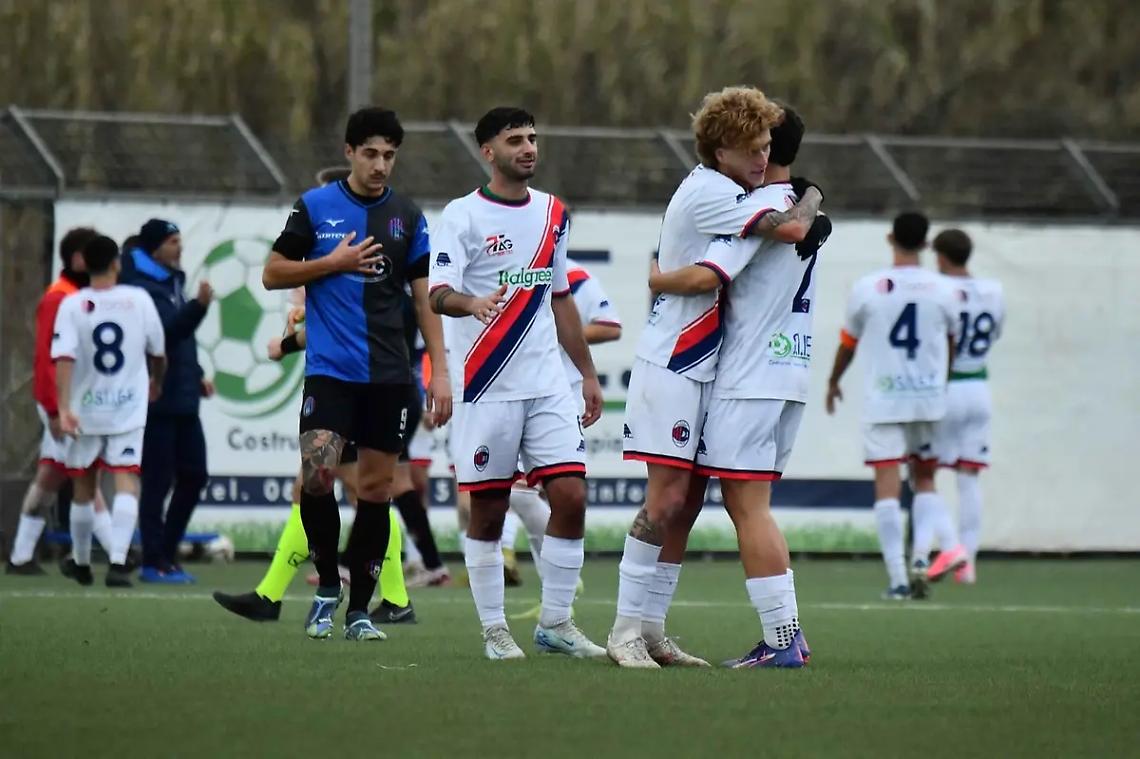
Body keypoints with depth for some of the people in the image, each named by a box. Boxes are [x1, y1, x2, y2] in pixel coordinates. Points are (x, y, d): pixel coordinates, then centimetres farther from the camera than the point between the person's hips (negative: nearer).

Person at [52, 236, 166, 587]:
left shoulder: (72, 305, -6)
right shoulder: (139, 300, -3)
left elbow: (64, 358, -17)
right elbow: (158, 353, 9)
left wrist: (63, 409, -20)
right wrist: (156, 382, 30)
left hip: (85, 411, 1)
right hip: (128, 409, -1)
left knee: (83, 489, 16)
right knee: (126, 485, -6)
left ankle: (81, 565, 31)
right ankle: (118, 562, -23)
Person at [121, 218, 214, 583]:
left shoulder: (172, 282, 16)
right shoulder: (142, 288, -13)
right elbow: (167, 332, -24)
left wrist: (197, 375, 17)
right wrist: (198, 306, -35)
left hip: (182, 399, 9)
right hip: (157, 400, -9)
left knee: (193, 475, 11)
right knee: (158, 481, -5)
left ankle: (167, 554, 19)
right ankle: (154, 563, 1)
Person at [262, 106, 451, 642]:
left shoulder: (408, 217, 9)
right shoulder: (315, 207, 2)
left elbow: (424, 298, 12)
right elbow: (272, 274, 5)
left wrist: (439, 372, 6)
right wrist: (334, 262, -9)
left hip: (389, 375, 3)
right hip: (330, 369, -2)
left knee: (376, 487, 2)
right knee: (317, 472, -18)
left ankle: (359, 609, 11)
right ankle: (327, 586, 2)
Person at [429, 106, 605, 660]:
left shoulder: (553, 214, 14)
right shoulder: (463, 216, -4)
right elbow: (437, 294, -15)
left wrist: (588, 373, 21)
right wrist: (472, 303, -37)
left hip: (547, 386, 5)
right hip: (485, 387, -5)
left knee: (570, 495, -5)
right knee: (488, 511, 0)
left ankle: (556, 622, 5)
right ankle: (493, 629, 10)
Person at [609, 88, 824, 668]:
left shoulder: (733, 195, 14)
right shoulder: (706, 192, -16)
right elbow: (791, 228, -22)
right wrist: (811, 197, -1)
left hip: (703, 372, 9)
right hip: (670, 367, -9)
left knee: (689, 502, 7)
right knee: (667, 498, -12)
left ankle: (649, 629, 11)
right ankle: (625, 628, -9)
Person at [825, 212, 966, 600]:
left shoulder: (867, 288, -4)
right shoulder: (942, 291, 1)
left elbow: (847, 344, 9)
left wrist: (833, 382, 27)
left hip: (882, 399, -2)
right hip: (929, 397, 2)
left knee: (887, 484, -2)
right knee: (925, 480, 15)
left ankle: (897, 578, -8)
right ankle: (922, 553, -8)